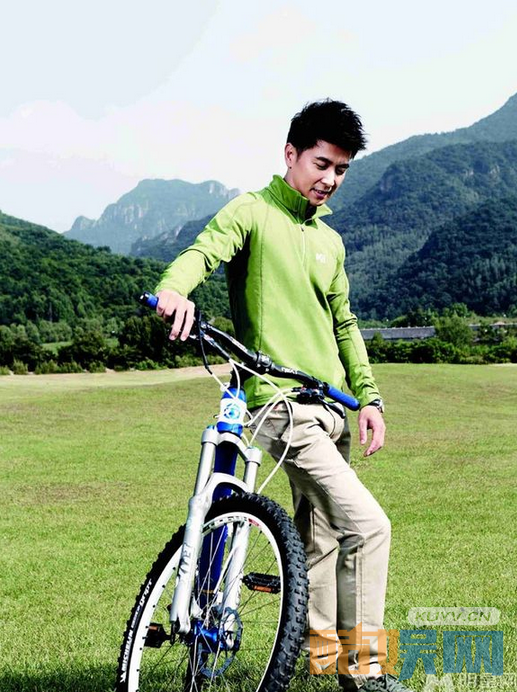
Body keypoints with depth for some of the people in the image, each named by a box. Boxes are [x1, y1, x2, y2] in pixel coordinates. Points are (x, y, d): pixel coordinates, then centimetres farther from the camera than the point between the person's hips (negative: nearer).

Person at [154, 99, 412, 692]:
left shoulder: (329, 241, 19)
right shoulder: (253, 213, -2)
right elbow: (201, 251, -20)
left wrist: (369, 396, 13)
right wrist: (174, 289, -43)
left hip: (331, 409, 8)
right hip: (284, 404, -7)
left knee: (319, 536, 14)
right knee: (368, 525, -15)